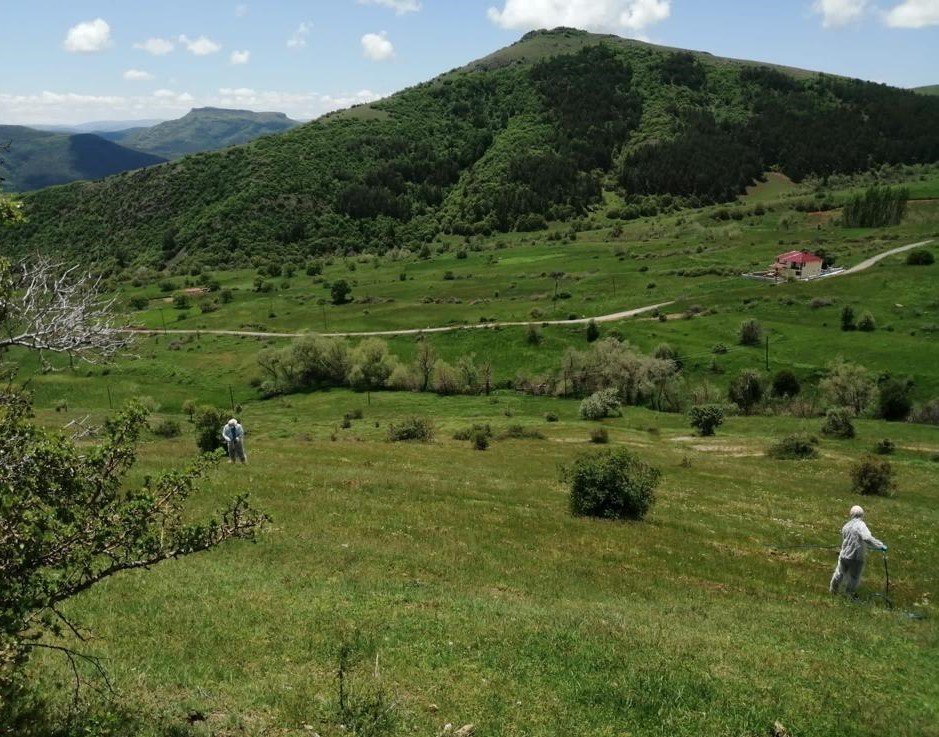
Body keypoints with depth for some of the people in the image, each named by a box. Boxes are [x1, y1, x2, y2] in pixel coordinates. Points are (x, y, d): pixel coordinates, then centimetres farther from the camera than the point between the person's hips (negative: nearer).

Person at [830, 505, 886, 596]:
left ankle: (833, 590, 42)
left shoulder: (846, 526, 3)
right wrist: (881, 546, -30)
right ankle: (849, 594, 28)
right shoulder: (861, 525, -18)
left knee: (840, 573, 25)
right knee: (854, 577, 15)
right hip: (857, 558, -6)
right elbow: (867, 538, -33)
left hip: (844, 556, 6)